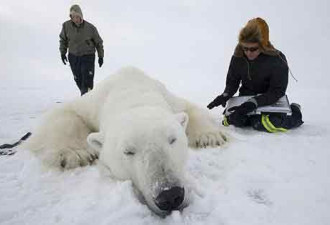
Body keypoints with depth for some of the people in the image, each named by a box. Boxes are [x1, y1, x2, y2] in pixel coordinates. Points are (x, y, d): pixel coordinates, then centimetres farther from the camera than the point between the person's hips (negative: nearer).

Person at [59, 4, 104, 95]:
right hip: (73, 57, 3)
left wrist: (101, 56, 4)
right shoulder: (66, 26, -7)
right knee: (78, 79, 10)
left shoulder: (90, 28, -13)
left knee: (87, 79, -12)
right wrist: (63, 52, 6)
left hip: (88, 57, -3)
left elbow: (98, 42, 1)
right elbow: (63, 39, 11)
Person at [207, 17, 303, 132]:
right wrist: (225, 95, -23)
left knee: (263, 124, -26)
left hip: (270, 100, -2)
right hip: (246, 97, 2)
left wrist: (254, 103, -37)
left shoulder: (278, 60, -20)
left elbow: (277, 92, -21)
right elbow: (232, 81, -2)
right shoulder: (238, 57, -10)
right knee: (236, 120, -25)